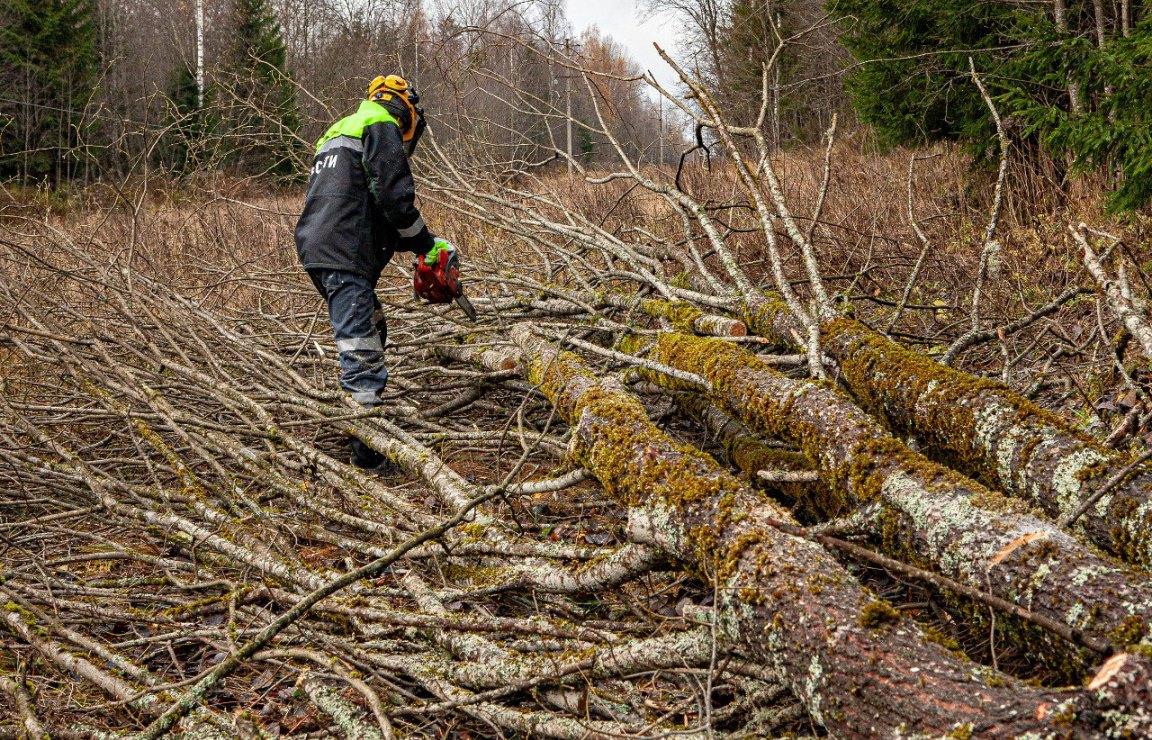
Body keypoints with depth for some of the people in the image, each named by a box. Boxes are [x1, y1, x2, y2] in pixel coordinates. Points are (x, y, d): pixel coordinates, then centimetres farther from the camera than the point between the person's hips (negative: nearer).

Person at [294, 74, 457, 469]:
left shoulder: (340, 132, 30)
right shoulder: (382, 125, 0)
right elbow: (394, 198, -11)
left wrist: (414, 242, 22)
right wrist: (427, 244, 1)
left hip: (316, 245, 10)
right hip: (343, 254, -10)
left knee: (372, 329, 21)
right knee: (362, 347, -13)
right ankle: (369, 445, -18)